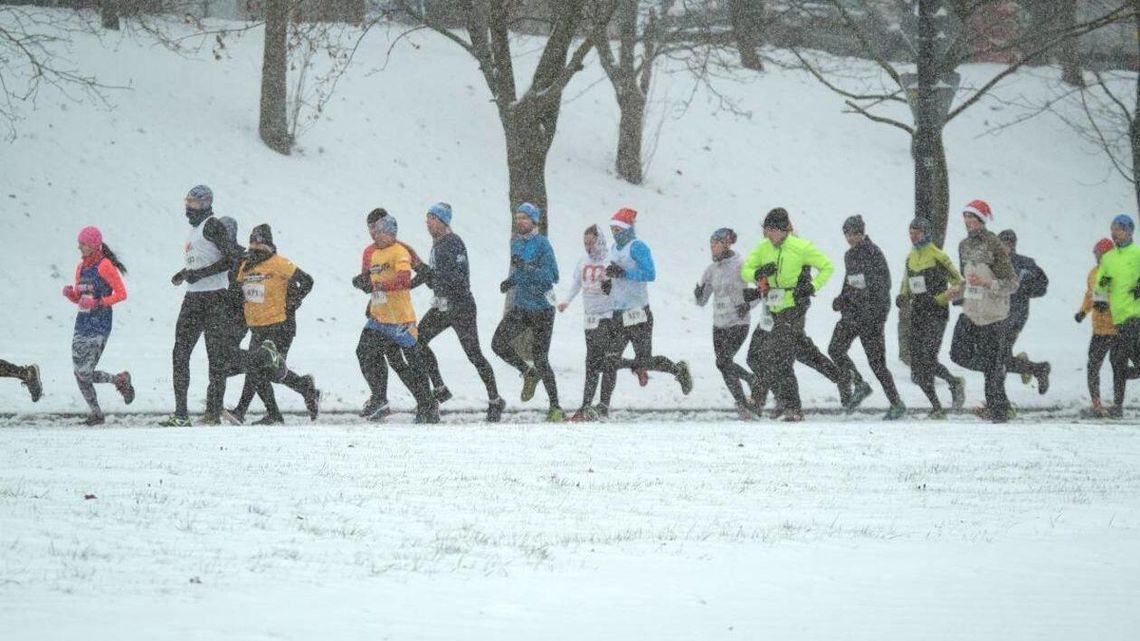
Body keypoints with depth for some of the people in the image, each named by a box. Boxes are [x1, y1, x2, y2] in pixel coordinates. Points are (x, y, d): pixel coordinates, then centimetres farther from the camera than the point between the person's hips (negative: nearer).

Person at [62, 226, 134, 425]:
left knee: (85, 373, -12)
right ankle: (95, 413, 12)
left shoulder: (105, 266, -9)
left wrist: (99, 303, -20)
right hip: (82, 324, 8)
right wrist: (70, 293, -1)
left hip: (100, 325, -8)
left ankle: (120, 380, 11)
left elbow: (122, 293, -11)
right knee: (79, 373, 2)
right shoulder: (81, 268, 14)